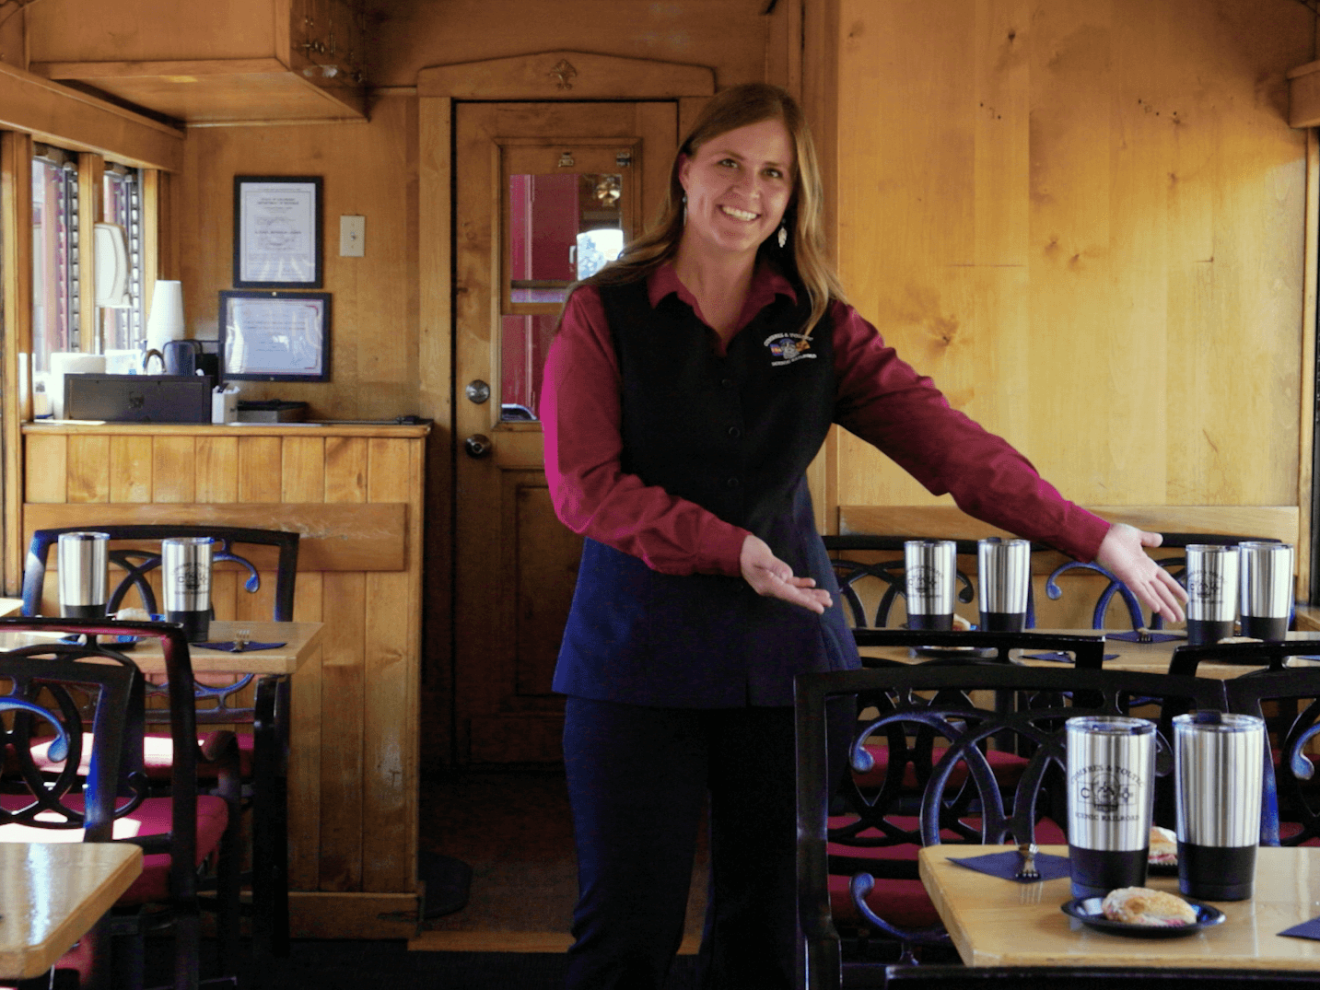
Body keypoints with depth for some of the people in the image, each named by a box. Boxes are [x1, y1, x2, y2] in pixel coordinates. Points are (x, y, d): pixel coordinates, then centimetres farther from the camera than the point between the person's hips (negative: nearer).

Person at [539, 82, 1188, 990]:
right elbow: (584, 485, -8)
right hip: (641, 652, -3)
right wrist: (730, 549, -19)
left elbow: (940, 435, -2)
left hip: (783, 653, 3)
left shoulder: (819, 326, 7)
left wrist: (1089, 536, -12)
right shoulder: (605, 313, 0)